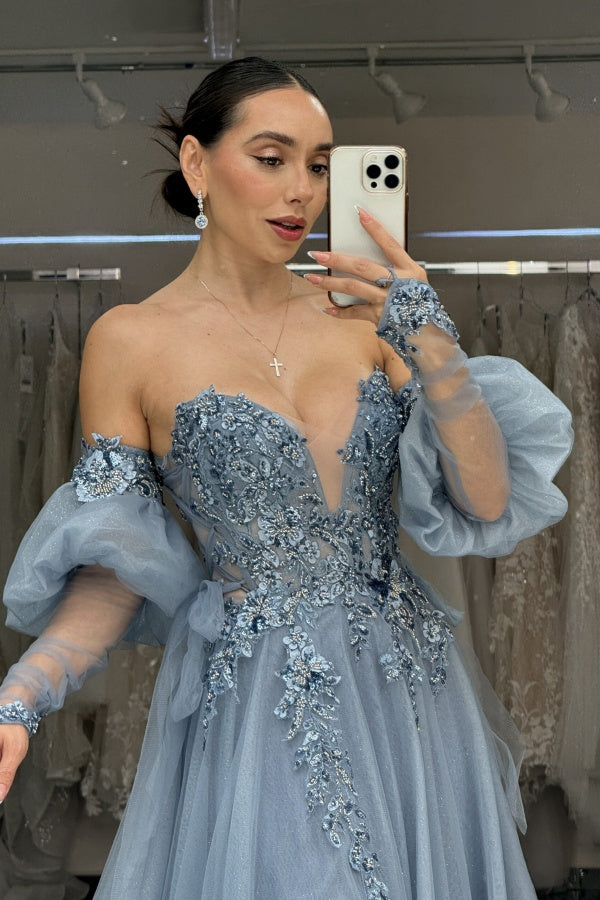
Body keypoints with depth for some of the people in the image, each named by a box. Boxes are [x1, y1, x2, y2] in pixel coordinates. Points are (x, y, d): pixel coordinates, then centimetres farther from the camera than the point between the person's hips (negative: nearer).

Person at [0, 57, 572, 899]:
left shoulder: (362, 314, 2)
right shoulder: (132, 341, -6)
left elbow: (486, 500, -4)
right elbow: (115, 567, -6)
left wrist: (431, 342, -17)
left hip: (410, 690, 4)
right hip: (252, 709, -4)